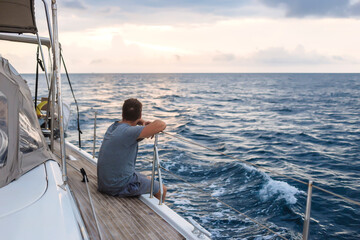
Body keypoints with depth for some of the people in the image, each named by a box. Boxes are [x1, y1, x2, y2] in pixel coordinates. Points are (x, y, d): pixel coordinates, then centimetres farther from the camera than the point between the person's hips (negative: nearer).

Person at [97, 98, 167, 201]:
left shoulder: (113, 126, 3)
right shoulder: (128, 132, -25)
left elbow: (129, 119, 24)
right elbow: (161, 125, -33)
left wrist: (143, 122, 4)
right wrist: (149, 131, -10)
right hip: (119, 187, -9)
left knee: (147, 179, 31)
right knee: (162, 190, 10)